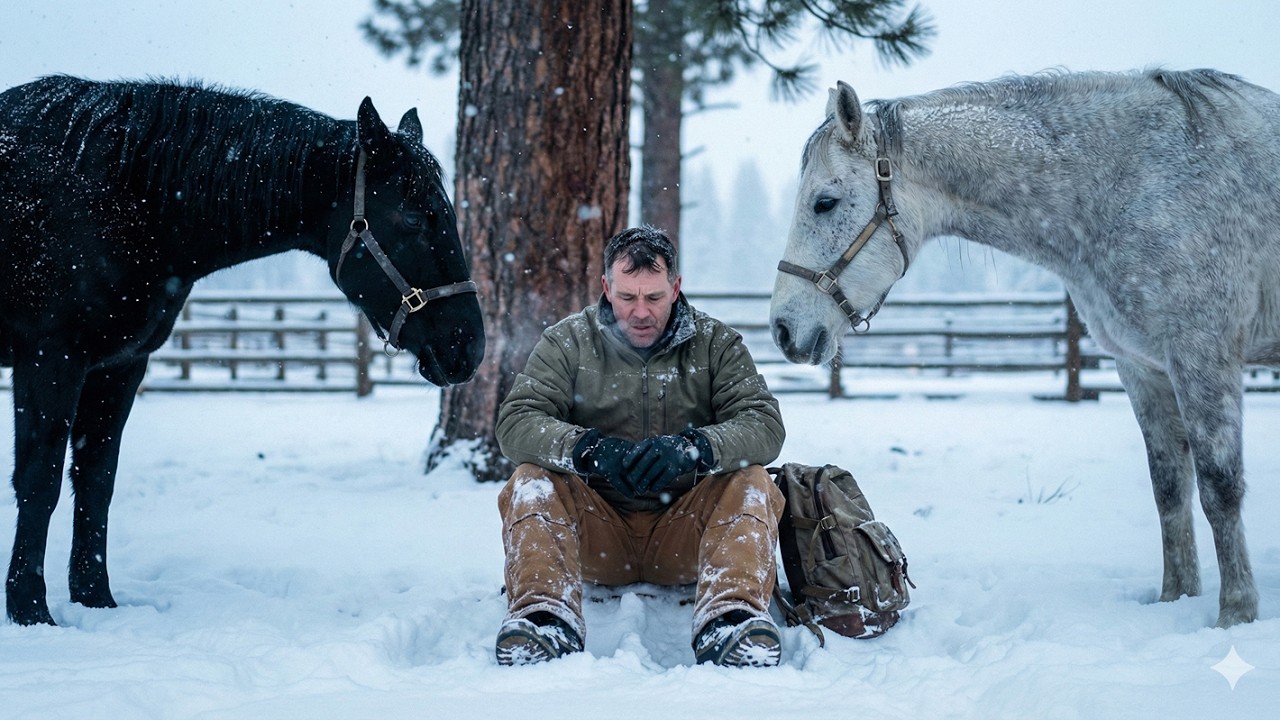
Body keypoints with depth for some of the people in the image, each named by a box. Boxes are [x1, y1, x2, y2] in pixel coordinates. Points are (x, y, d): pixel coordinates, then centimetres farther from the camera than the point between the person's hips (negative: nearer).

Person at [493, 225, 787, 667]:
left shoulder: (716, 344, 3)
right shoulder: (567, 343, 2)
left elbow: (765, 425, -11)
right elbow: (516, 424, -12)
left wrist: (692, 449, -32)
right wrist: (589, 449, -32)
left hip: (686, 532, 0)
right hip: (596, 537, 0)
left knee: (750, 482, -25)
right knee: (531, 481, -24)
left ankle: (730, 622, -42)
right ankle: (543, 617, -42)